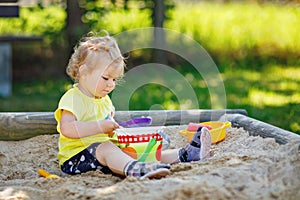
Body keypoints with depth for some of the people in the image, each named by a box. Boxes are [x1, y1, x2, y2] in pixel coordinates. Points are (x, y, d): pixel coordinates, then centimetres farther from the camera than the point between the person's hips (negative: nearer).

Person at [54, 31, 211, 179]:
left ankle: (183, 154, -18)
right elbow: (66, 129, -26)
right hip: (75, 157, -9)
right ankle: (134, 168, -64)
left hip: (103, 148, 9)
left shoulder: (104, 100, 19)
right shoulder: (73, 98, -11)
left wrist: (111, 129, 6)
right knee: (106, 149, -36)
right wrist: (99, 126, -27)